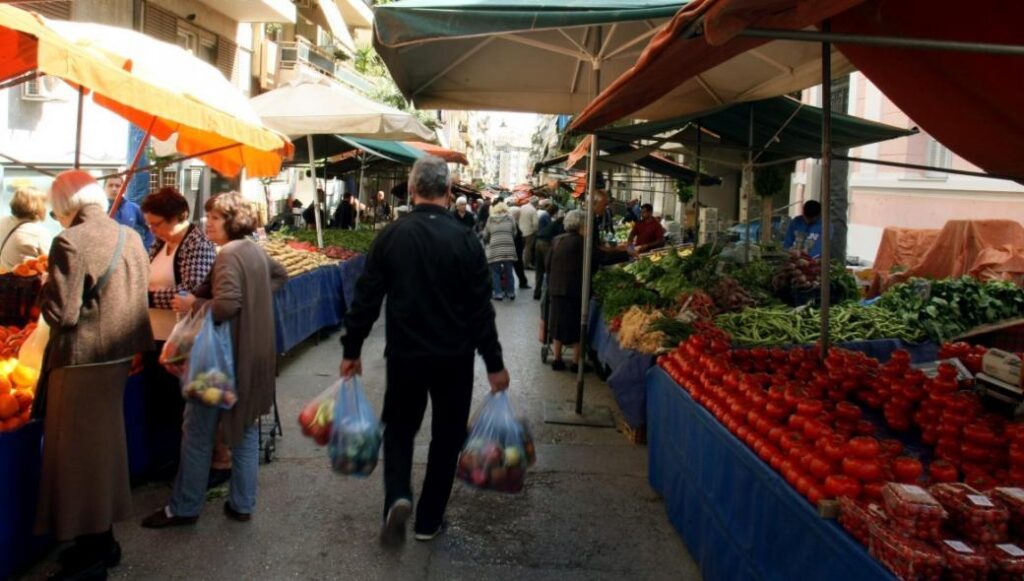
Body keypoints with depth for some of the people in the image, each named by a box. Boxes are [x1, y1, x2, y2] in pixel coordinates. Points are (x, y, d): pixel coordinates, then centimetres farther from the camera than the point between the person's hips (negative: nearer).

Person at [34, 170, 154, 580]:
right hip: (119, 356, 7)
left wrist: (46, 287, -2)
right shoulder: (130, 237, 3)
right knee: (103, 446, 19)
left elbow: (61, 314, -19)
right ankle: (102, 541, 32)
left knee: (77, 454, 5)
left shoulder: (70, 243, -19)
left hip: (81, 362, -7)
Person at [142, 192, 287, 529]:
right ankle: (242, 504, 22)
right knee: (246, 429, 14)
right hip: (256, 355, 9)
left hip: (227, 356, -9)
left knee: (198, 431, 4)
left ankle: (184, 508, 15)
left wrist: (193, 305, -14)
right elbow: (280, 275, 28)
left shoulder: (229, 255, -18)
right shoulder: (255, 251, 9)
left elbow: (227, 305, -29)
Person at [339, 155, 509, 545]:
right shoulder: (466, 240, -9)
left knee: (399, 427, 21)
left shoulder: (390, 236, -6)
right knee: (446, 437, 15)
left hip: (404, 354, 1)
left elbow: (366, 299, -3)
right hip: (454, 357, -1)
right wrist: (494, 364, 0)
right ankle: (429, 521, 22)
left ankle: (397, 497, -1)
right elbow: (481, 309, -8)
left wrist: (351, 350, 8)